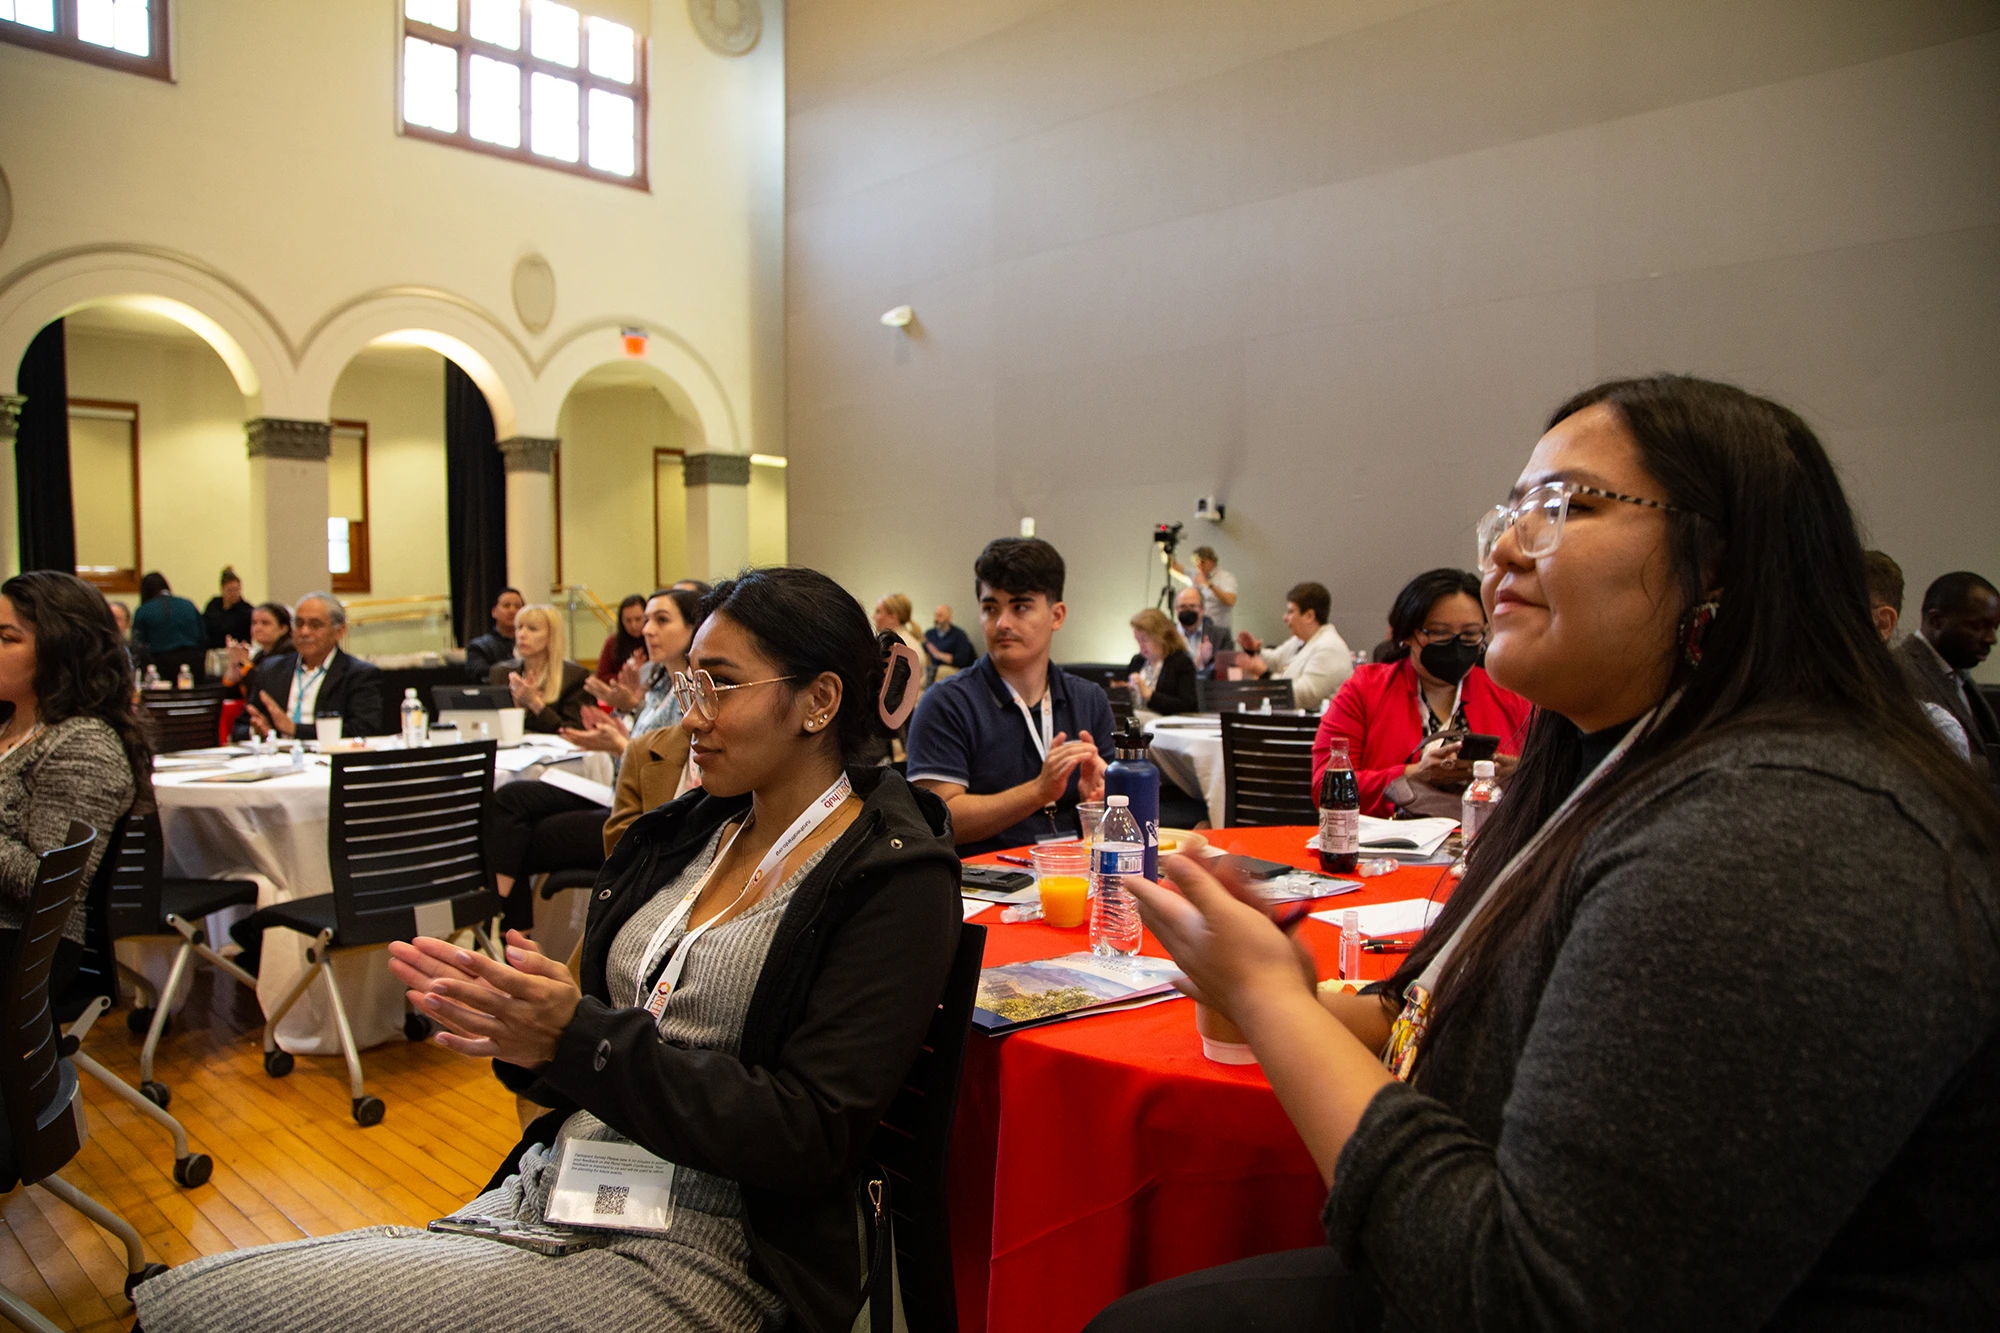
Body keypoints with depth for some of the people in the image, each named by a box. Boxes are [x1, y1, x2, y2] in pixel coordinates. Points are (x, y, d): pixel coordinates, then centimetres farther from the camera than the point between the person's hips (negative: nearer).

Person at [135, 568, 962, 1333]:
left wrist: (582, 1040, -21)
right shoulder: (680, 835, 11)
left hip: (692, 1253, -6)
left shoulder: (893, 880, -11)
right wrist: (528, 1038, -8)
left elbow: (809, 1140, -16)